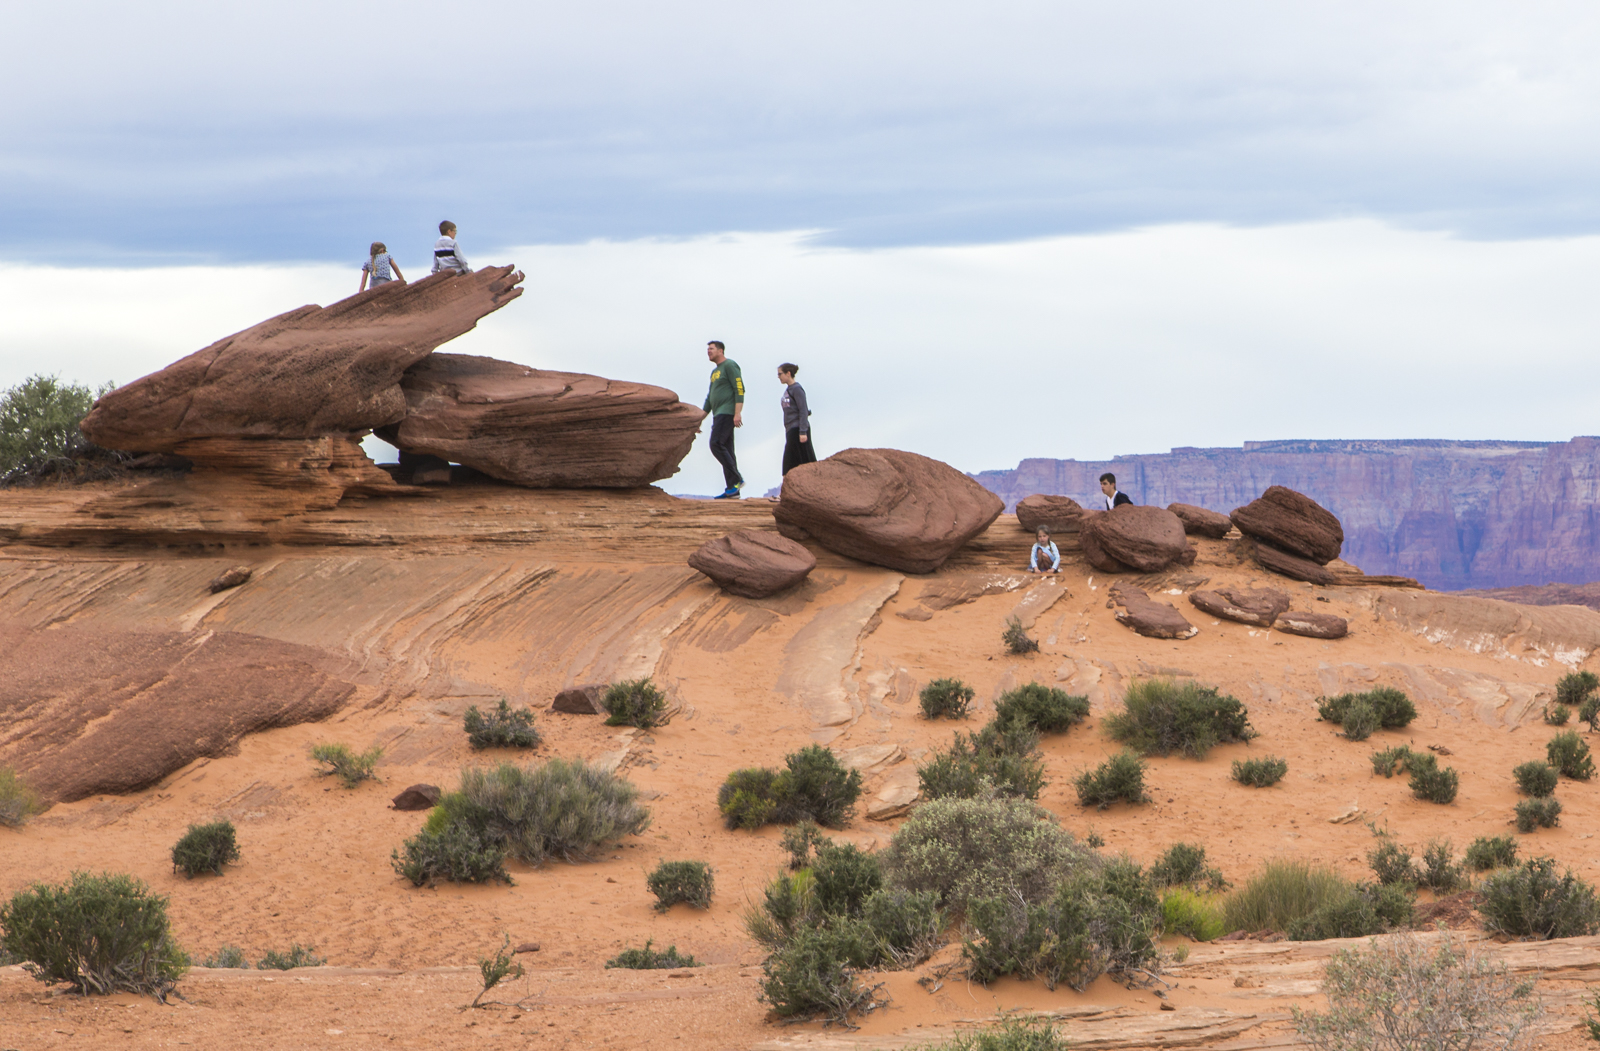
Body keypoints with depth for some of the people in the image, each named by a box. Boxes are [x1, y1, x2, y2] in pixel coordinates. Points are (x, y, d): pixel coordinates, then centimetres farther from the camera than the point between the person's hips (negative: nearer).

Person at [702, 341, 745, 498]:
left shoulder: (730, 365, -6)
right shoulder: (715, 371, 23)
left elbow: (740, 389, -14)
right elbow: (710, 398, 27)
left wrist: (738, 413, -23)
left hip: (728, 413, -10)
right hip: (718, 414, 10)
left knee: (716, 444, -19)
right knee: (726, 451, 4)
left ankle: (737, 479, -16)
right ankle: (733, 491, 1)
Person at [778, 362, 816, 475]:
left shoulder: (797, 389, -13)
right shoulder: (788, 390, 13)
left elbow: (803, 411, -17)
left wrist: (803, 432, -21)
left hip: (798, 429, -9)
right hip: (790, 430, 9)